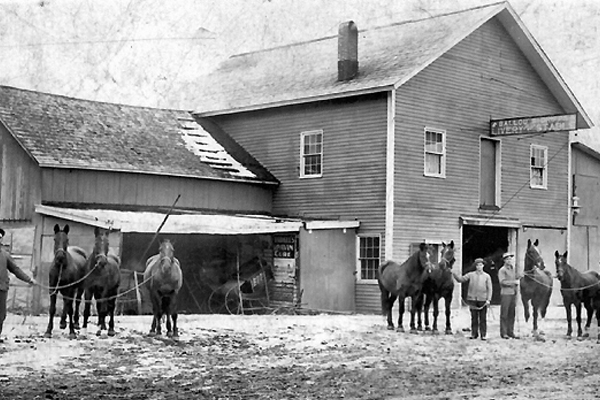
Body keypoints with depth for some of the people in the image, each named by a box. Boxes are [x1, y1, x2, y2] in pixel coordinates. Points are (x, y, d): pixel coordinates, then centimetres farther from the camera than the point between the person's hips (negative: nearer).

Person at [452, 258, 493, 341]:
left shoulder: (487, 276, 5)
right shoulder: (471, 275, 8)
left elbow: (489, 289, 2)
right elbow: (461, 279, 3)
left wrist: (488, 299, -7)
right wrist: (454, 273, -12)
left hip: (483, 300, -1)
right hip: (472, 299, 1)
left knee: (483, 318, 1)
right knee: (474, 318, 5)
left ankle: (483, 334, 7)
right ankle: (474, 333, 12)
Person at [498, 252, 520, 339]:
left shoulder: (513, 269, 16)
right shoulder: (502, 270, -6)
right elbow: (503, 282, -17)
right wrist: (514, 282, -20)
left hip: (513, 293, 7)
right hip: (505, 294, -7)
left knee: (512, 314, 8)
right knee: (504, 315, -3)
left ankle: (510, 332, 14)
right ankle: (503, 333, 0)